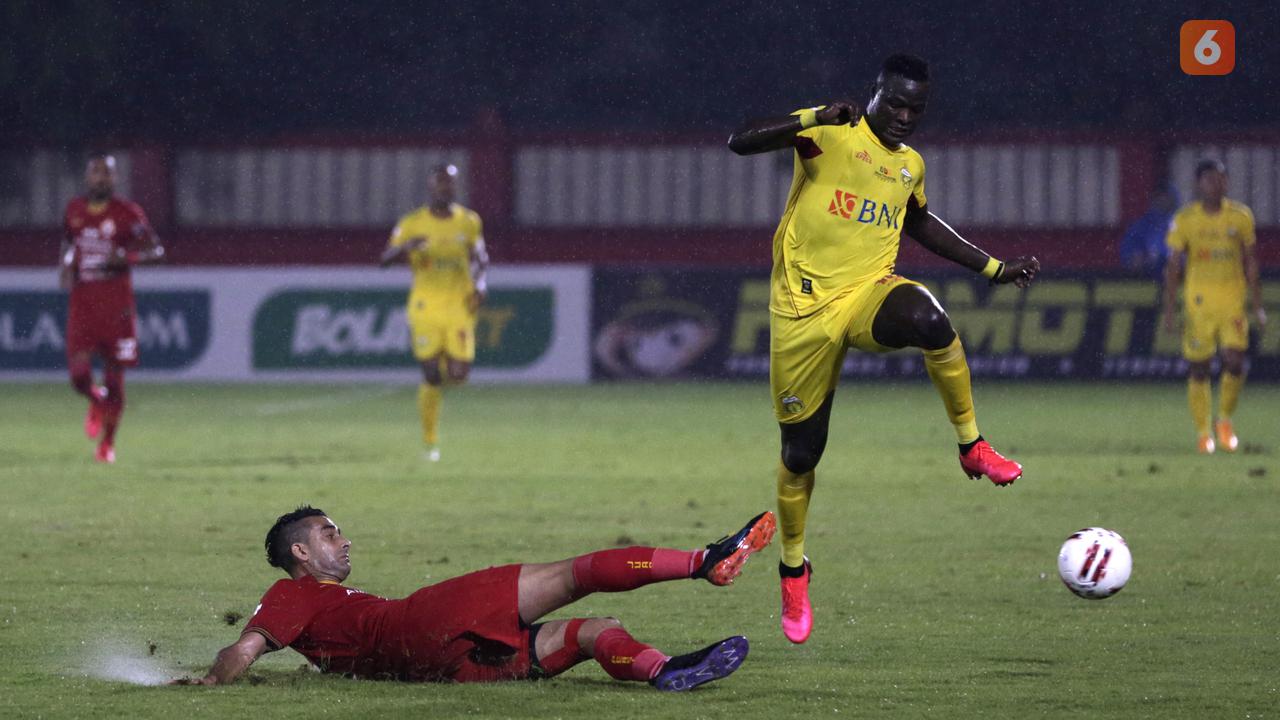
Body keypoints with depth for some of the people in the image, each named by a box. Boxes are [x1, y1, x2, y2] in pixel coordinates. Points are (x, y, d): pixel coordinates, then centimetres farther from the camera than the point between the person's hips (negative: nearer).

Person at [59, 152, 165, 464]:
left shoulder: (127, 213, -4)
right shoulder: (74, 210, 7)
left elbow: (156, 249, -4)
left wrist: (126, 257, -21)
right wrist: (65, 267, 6)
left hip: (116, 302, -2)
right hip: (82, 302, 2)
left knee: (114, 376, 2)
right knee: (79, 376, -9)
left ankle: (108, 442, 20)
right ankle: (97, 402, 28)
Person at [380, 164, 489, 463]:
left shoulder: (469, 222, 5)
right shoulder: (413, 223, -1)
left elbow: (480, 258, 19)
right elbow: (385, 258, -1)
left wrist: (481, 283, 0)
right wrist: (405, 247, -22)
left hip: (459, 307, 2)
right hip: (425, 307, -2)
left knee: (458, 375, -7)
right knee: (431, 376, -6)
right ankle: (430, 443, 7)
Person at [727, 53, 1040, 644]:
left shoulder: (910, 166, 13)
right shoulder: (831, 134, -6)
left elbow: (919, 223, 34)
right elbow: (740, 142, -19)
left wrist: (994, 268, 33)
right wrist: (814, 120, -32)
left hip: (869, 291, 3)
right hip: (805, 308, -3)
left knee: (928, 320, -35)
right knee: (801, 450, 3)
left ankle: (972, 447, -18)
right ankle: (793, 569, 27)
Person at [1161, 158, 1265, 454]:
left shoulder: (1241, 216, 4)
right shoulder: (1185, 219, -1)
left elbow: (1250, 263, 10)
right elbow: (1173, 266, 2)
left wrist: (1258, 306, 8)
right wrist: (1169, 309, -3)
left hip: (1233, 301, 1)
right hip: (1198, 301, -1)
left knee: (1235, 362, -11)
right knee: (1198, 369, 0)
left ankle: (1225, 420, 13)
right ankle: (1202, 432, 12)